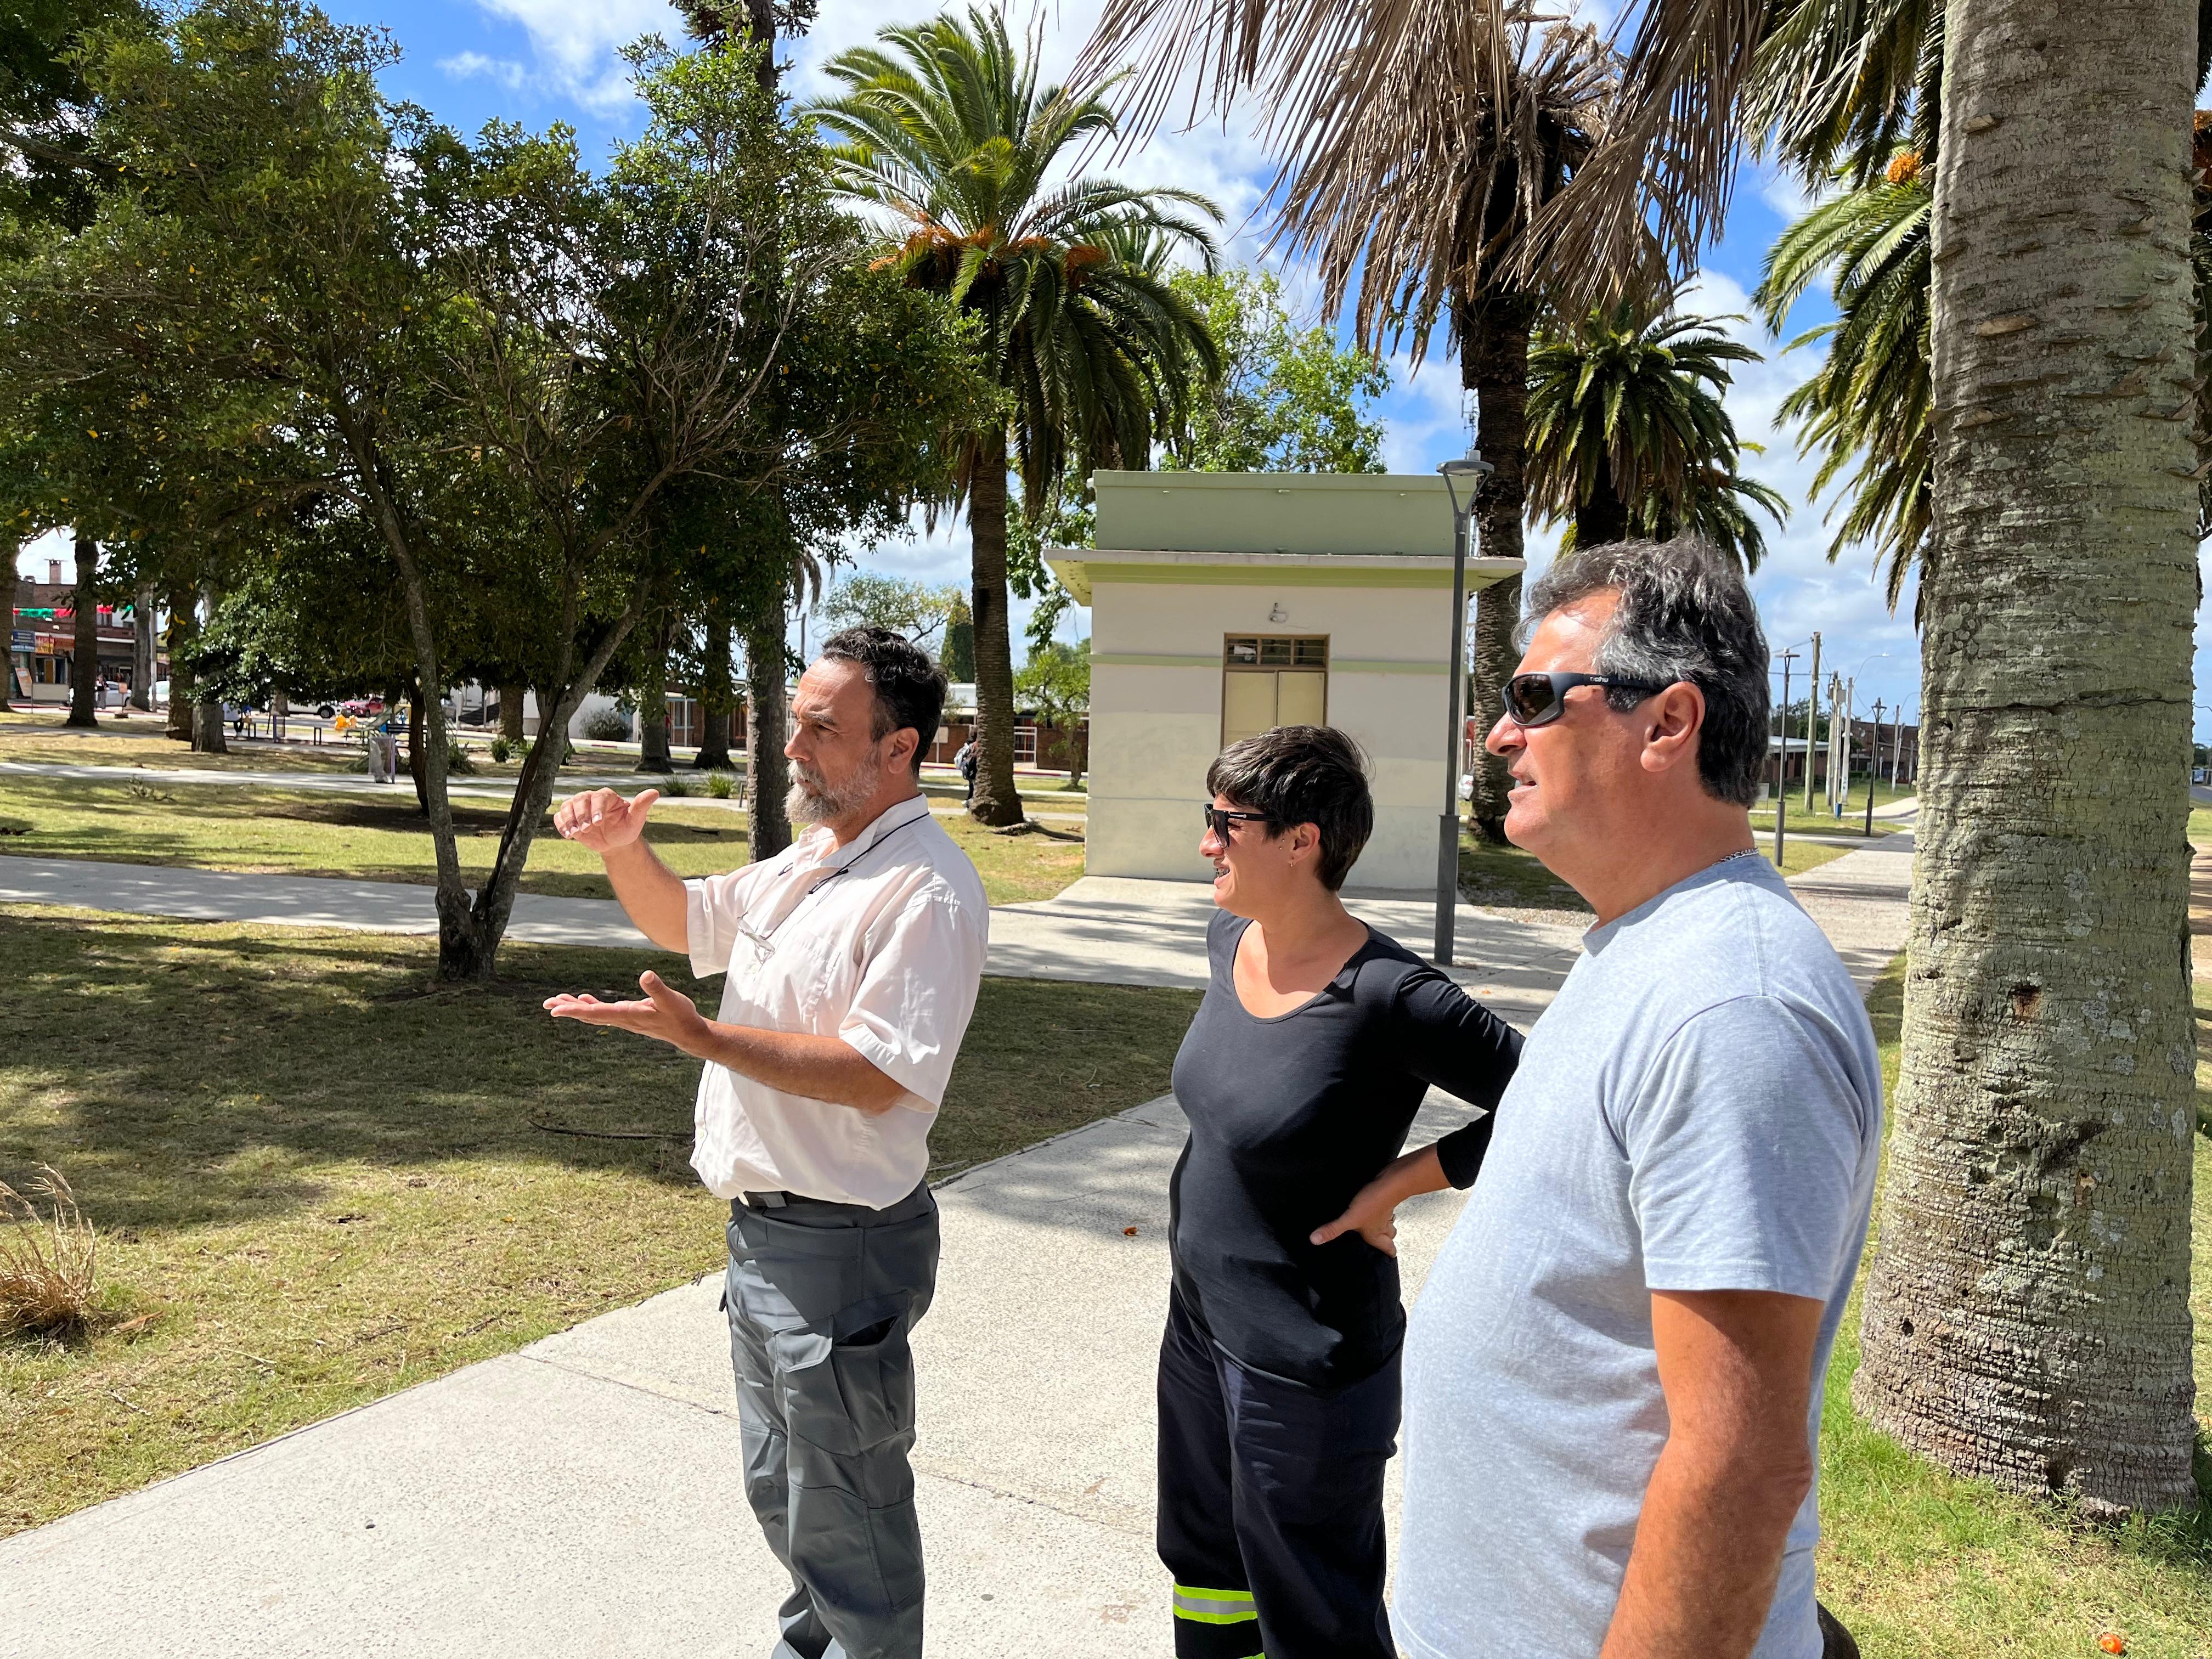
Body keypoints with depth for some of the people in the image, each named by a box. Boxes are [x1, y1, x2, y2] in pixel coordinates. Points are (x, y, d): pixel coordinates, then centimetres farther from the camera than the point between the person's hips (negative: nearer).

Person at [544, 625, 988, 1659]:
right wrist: (621, 847, 1)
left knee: (845, 1516, 7)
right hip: (762, 1227, 10)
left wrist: (696, 1034, -29)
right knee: (780, 1487, 27)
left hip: (839, 1249, -10)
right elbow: (681, 922, 21)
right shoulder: (808, 861, 9)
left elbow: (877, 1076, -27)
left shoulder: (927, 890, -21)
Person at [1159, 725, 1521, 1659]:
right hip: (1197, 1317, 8)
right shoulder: (1229, 938, -3)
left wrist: (1395, 1184, -19)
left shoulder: (1386, 997, -27)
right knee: (1204, 1568, 27)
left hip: (1303, 1361, -8)